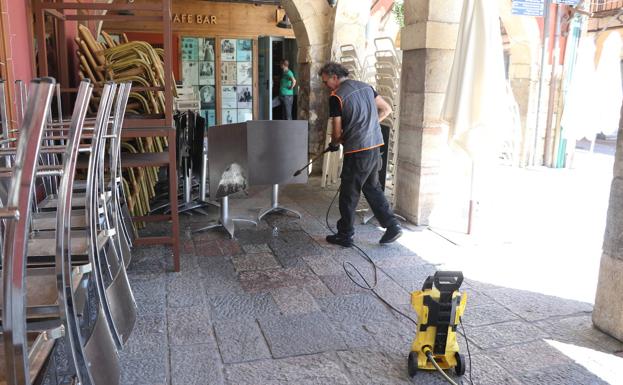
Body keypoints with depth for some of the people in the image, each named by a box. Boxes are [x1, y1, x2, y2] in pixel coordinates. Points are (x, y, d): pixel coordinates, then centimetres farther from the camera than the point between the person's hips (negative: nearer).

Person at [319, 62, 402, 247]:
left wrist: (334, 144, 15)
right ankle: (392, 226, 17)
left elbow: (337, 132, -6)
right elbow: (386, 109, 15)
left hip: (357, 150, -7)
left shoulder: (336, 97, -10)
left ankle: (345, 235, 17)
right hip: (375, 146, 7)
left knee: (348, 194, 6)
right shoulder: (366, 86, 11)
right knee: (372, 188, 19)